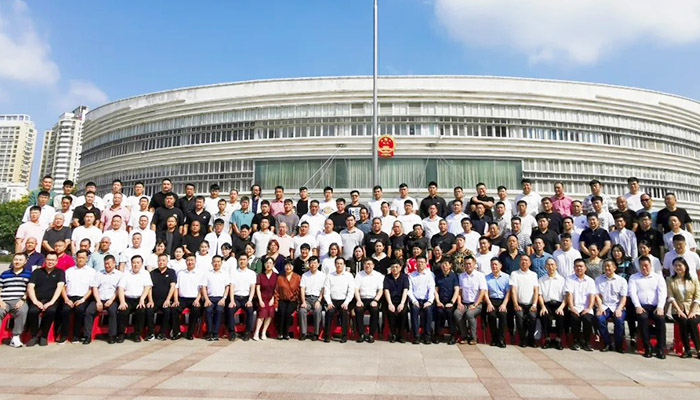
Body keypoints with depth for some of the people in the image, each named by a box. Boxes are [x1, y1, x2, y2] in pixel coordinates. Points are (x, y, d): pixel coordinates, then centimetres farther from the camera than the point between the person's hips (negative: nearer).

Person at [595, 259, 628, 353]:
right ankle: (607, 344, -14)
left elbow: (623, 297, 3)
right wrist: (600, 307, -11)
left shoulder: (622, 280, 10)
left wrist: (619, 309, -13)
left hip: (617, 306, -1)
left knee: (619, 320, -30)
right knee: (600, 318, -29)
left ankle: (619, 345, -11)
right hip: (604, 306, 1)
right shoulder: (598, 279, 13)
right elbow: (597, 295, 5)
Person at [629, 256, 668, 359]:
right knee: (642, 318, -32)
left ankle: (661, 348, -20)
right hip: (641, 306, -1)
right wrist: (637, 306, -14)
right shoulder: (633, 277, 14)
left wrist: (660, 307, -13)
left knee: (660, 318, -30)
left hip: (656, 306, 1)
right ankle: (647, 347, -24)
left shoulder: (658, 277, 16)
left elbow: (662, 293, 3)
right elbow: (632, 292, 1)